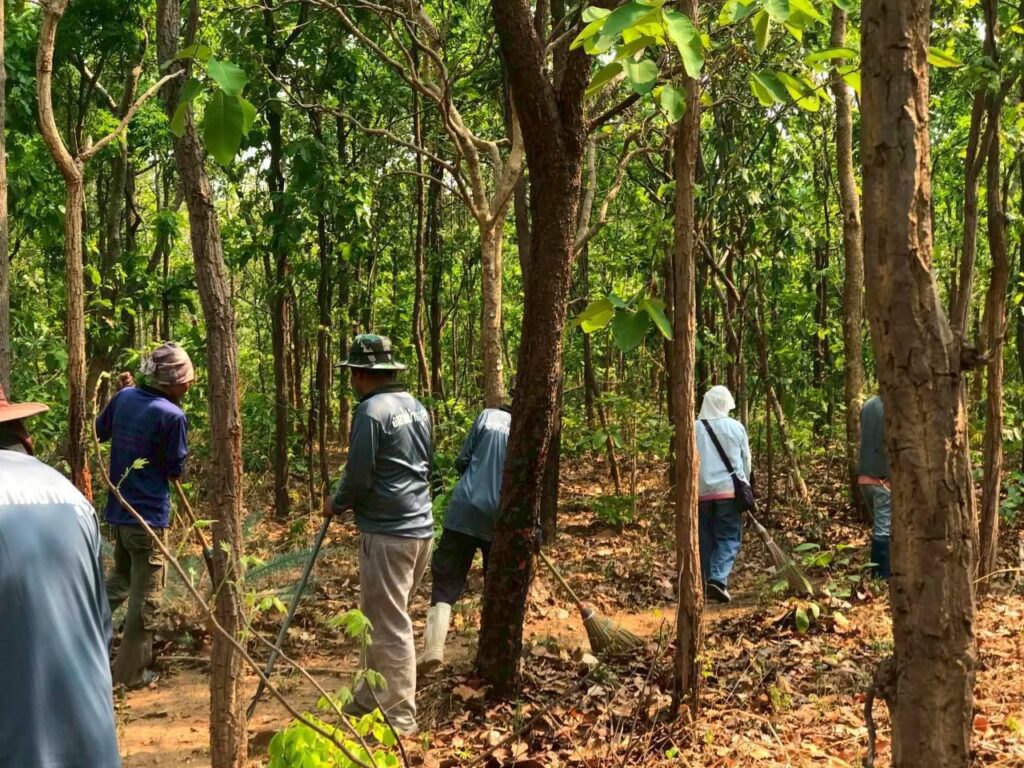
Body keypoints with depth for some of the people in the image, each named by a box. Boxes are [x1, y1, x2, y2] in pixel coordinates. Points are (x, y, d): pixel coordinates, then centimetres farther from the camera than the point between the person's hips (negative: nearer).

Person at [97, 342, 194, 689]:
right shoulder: (172, 416, -20)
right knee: (146, 596, 5)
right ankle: (132, 673, 10)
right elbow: (176, 470, -11)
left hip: (118, 508, 7)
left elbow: (101, 431, 18)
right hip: (149, 514, -7)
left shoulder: (124, 397, 0)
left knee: (120, 578, 28)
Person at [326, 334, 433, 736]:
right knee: (377, 616, 20)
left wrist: (336, 503, 5)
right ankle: (370, 697, 31)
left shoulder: (371, 411, -14)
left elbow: (359, 477, -15)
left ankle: (399, 718, 7)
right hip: (420, 525, 9)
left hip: (387, 532, -9)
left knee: (390, 625, 0)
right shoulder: (417, 408, 12)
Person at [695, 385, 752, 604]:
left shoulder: (694, 429, -1)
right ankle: (718, 579, -17)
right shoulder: (736, 427, 0)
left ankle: (706, 584, 12)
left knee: (706, 540, 11)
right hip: (729, 489, -1)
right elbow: (746, 461, 8)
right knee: (729, 539, 2)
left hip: (702, 492, 1)